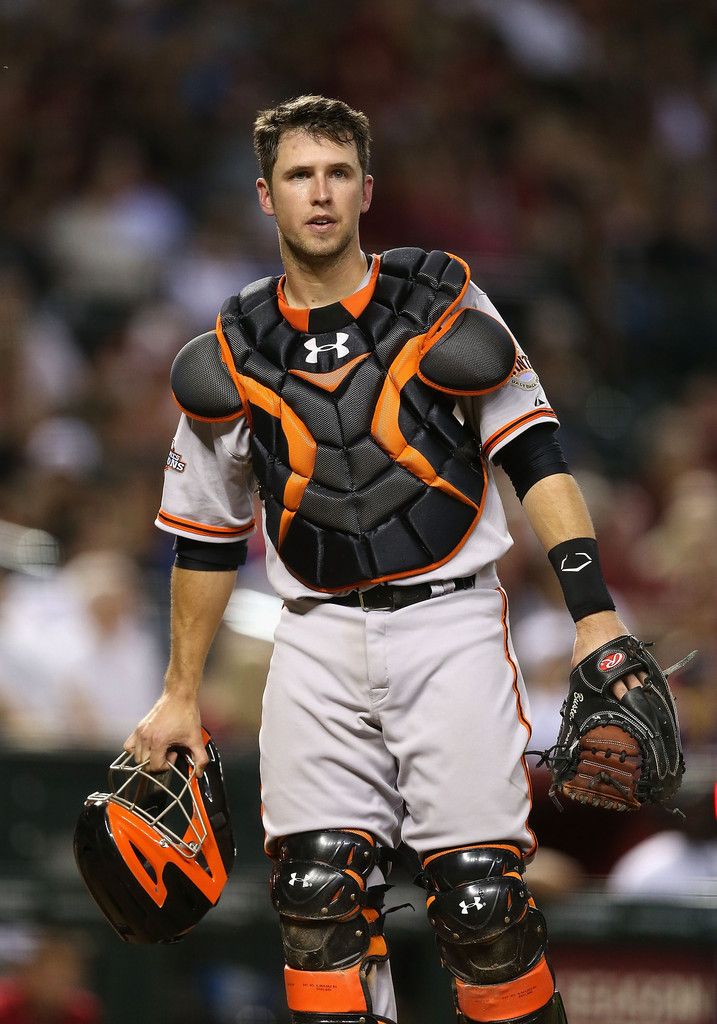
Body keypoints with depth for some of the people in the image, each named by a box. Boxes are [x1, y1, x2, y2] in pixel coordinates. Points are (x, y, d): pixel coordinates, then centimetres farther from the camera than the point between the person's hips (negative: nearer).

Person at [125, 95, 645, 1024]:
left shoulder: (443, 304, 2)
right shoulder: (232, 362, 8)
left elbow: (534, 458, 2)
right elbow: (206, 538, 18)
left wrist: (593, 611, -7)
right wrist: (180, 697, 19)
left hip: (449, 623, -2)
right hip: (319, 641, 2)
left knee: (481, 898, -11)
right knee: (318, 894, -6)